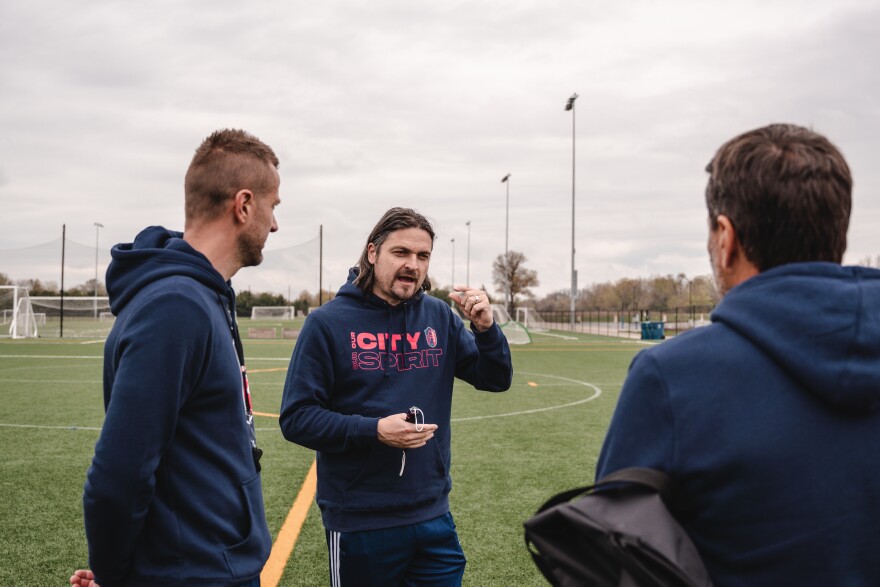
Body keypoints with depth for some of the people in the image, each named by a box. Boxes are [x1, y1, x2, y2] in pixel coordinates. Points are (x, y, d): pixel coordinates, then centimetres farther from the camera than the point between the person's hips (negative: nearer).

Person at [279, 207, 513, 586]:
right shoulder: (328, 322, -9)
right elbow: (296, 418, -10)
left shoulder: (439, 317, 4)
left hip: (434, 515, 4)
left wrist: (486, 328, -13)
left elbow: (496, 380, 5)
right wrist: (373, 430, -23)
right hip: (359, 523, -4)